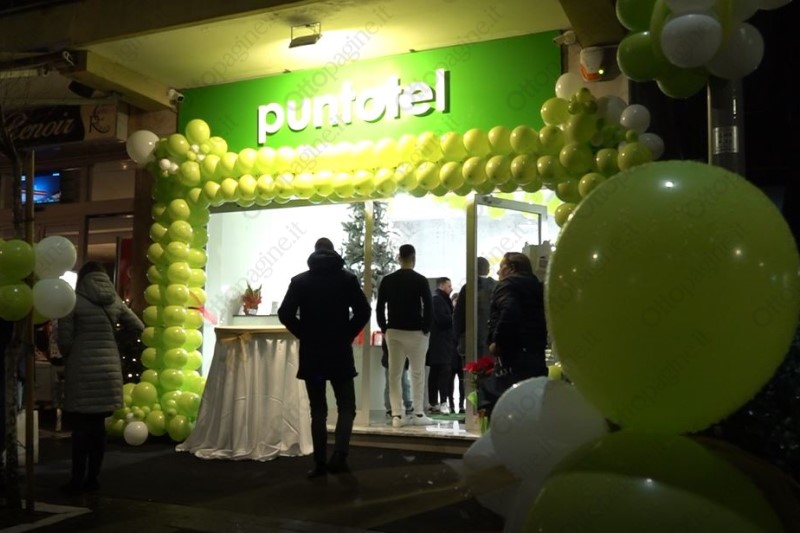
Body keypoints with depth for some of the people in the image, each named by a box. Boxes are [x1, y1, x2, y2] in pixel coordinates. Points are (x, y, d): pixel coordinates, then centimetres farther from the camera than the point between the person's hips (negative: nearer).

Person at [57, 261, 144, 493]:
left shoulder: (74, 300, -6)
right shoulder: (114, 300, 6)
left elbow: (64, 340, -6)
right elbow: (138, 327, 14)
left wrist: (69, 357, 14)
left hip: (82, 369, -4)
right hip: (109, 368, 4)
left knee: (81, 427, 2)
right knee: (98, 425, 11)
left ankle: (77, 481, 6)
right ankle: (92, 478, 17)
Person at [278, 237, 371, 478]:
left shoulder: (300, 280, 1)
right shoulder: (347, 278, 0)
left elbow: (285, 314, -5)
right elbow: (363, 311, -7)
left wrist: (305, 335, 6)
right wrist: (347, 335, 4)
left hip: (311, 354, 1)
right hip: (340, 353, -1)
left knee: (318, 410, 10)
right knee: (346, 407, 8)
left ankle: (320, 463, 8)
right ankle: (338, 456, -9)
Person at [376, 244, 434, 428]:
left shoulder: (387, 280, 4)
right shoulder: (420, 280, -5)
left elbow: (380, 307, 3)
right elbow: (428, 307, -9)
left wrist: (384, 328, 10)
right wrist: (426, 328, 1)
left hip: (393, 332, 3)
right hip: (415, 332, -3)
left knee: (394, 374, 5)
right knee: (418, 373, 5)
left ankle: (397, 415, 3)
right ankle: (418, 414, 6)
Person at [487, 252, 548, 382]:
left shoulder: (507, 284, -4)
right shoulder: (536, 286, 23)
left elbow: (509, 312, -23)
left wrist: (497, 342, -17)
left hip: (517, 356, -9)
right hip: (537, 354, 9)